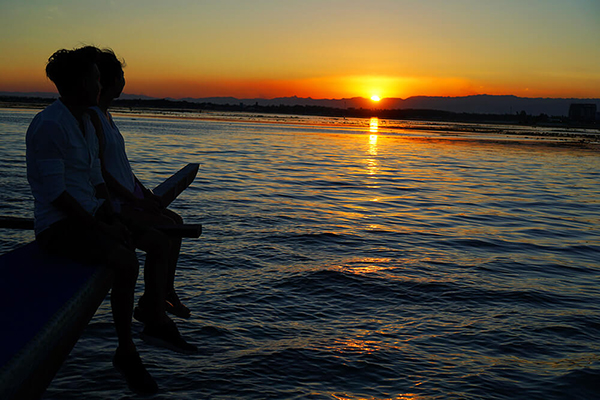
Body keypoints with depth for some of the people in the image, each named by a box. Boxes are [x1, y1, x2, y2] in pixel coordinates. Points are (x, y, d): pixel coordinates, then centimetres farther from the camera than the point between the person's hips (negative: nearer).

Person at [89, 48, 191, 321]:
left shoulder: (105, 114, 15)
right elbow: (99, 171, -21)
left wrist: (144, 192, 12)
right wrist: (135, 200, -20)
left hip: (125, 195, 10)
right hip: (106, 200, -10)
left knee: (175, 222, 4)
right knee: (166, 229, -16)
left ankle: (166, 294, 10)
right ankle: (147, 306, -4)